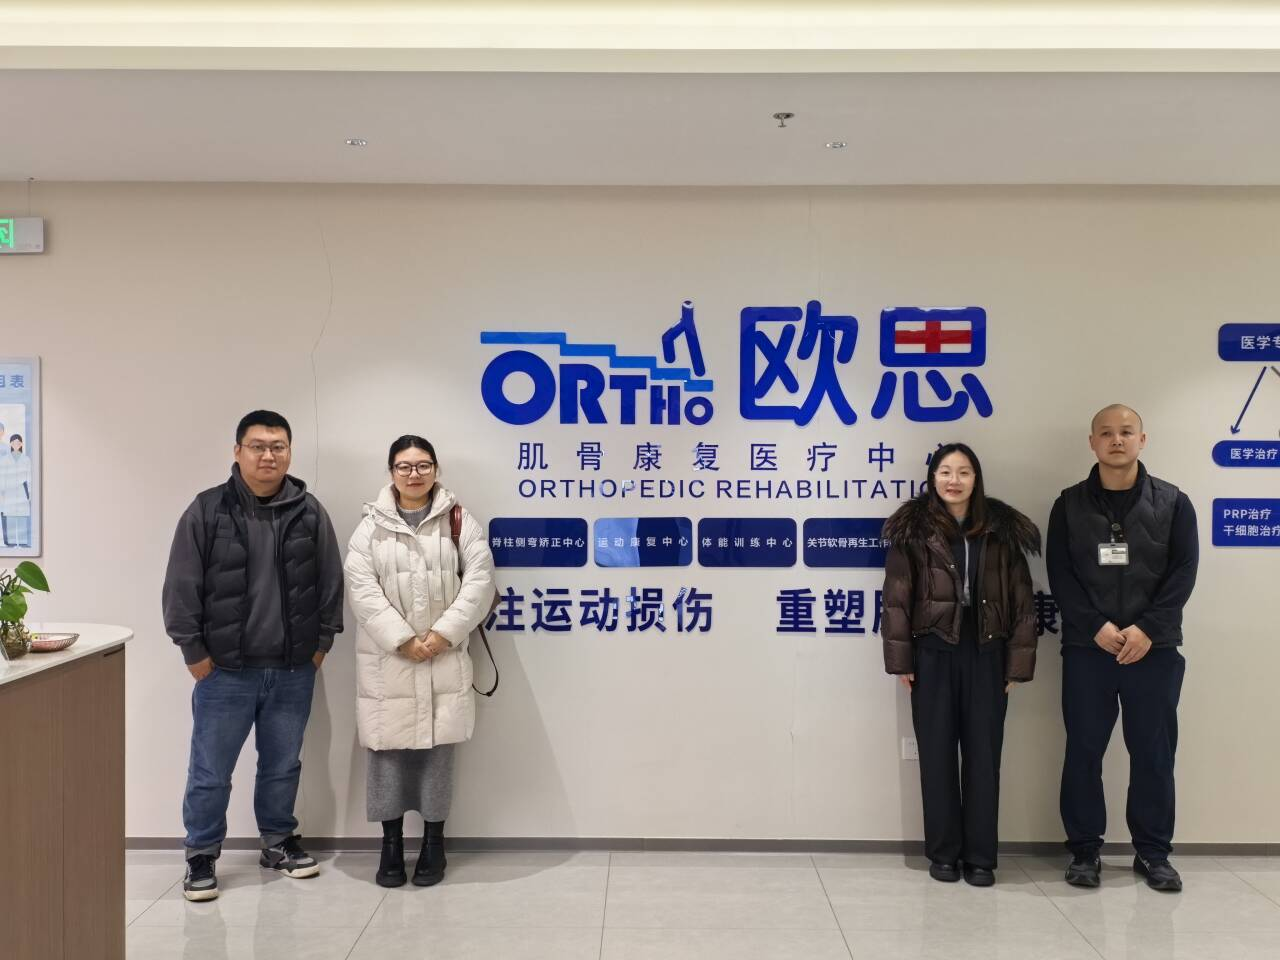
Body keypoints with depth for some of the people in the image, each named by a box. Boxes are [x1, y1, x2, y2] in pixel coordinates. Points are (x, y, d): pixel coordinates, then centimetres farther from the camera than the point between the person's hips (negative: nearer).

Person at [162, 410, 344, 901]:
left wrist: (321, 643, 4)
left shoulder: (309, 512, 0)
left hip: (293, 671, 2)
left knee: (283, 765, 16)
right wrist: (194, 651, -5)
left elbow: (331, 582, 6)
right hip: (224, 671, -2)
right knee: (210, 772, 7)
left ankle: (279, 841, 34)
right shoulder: (207, 511, -6)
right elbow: (181, 587, -4)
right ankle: (201, 856, 24)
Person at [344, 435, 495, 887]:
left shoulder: (459, 521, 4)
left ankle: (433, 841, 18)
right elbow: (361, 588, -6)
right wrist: (402, 640, -13)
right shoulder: (371, 526, 3)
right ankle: (391, 843, 17)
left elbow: (479, 580, -3)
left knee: (437, 747, 4)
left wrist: (442, 634, -12)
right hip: (387, 658, 0)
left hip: (443, 657, 0)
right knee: (387, 746, 3)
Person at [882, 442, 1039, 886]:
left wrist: (1019, 661, -2)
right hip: (933, 651, -1)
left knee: (983, 754, 6)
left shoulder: (1002, 529, 3)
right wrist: (900, 658, -7)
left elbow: (1021, 598, 2)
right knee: (937, 754, 6)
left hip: (986, 652, 1)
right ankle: (943, 853, 19)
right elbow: (897, 596, -3)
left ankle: (980, 855, 18)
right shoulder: (913, 528, -2)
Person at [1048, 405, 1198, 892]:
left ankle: (1153, 852, 21)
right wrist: (1096, 627, -14)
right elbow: (1060, 575, -2)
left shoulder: (1173, 502, 4)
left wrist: (1147, 629, -13)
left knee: (1153, 754, 6)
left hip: (1154, 649, 0)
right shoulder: (1070, 504, 3)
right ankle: (1084, 850, 17)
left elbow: (1183, 573, -2)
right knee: (1083, 752, 5)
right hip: (1086, 649, 0)